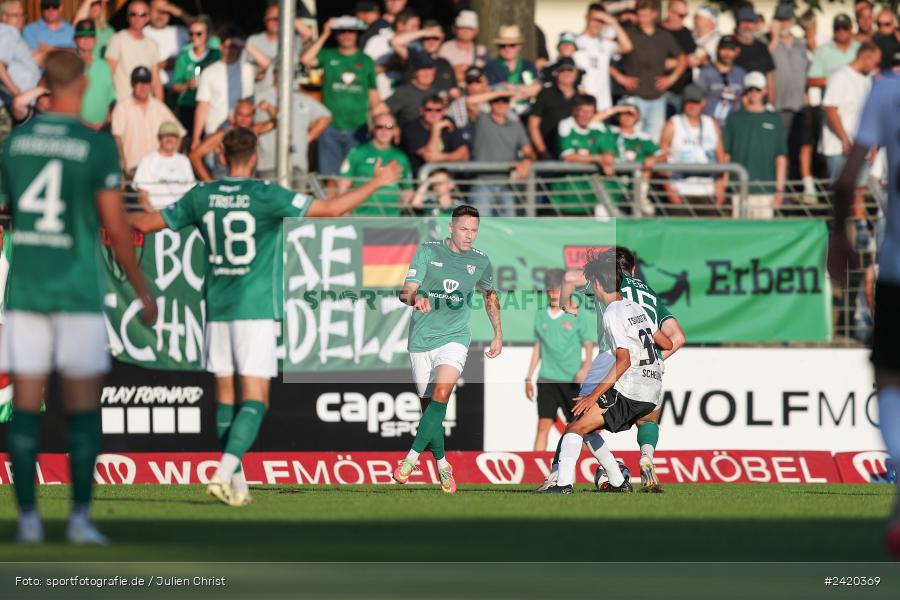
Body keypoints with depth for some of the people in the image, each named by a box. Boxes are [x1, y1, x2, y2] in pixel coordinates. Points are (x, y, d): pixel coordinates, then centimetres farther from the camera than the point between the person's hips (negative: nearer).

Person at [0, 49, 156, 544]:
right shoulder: (97, 146, -8)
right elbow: (116, 229, -8)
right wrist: (142, 291, 4)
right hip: (78, 294, -3)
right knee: (83, 409, 3)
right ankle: (80, 518, 1)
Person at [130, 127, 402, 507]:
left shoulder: (201, 197, 3)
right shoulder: (266, 196, -9)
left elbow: (147, 223, 14)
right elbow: (332, 208, -12)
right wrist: (377, 183, 0)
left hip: (217, 307, 5)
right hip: (256, 309, -5)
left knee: (225, 396, 12)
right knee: (255, 399, -5)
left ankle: (237, 482, 14)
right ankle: (225, 473, -22)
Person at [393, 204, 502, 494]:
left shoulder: (480, 261, 5)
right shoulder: (428, 251, -3)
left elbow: (490, 295, 25)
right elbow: (406, 291, -11)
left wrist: (498, 334, 24)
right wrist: (415, 299, -34)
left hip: (454, 337, 0)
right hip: (422, 339, 0)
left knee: (441, 395, -22)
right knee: (429, 404, 3)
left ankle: (412, 458, -22)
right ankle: (442, 464, 20)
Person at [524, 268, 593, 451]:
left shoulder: (576, 317, -1)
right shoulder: (540, 315, 8)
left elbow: (588, 345, 1)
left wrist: (585, 368, -17)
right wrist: (529, 378, 15)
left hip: (571, 381, -2)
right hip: (547, 379, 2)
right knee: (543, 425, -8)